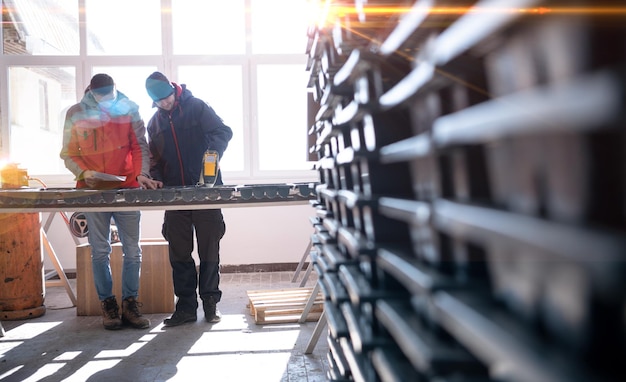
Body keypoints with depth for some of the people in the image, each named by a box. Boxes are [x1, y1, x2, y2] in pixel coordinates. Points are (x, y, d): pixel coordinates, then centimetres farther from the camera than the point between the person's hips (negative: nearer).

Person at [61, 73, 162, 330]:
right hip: (93, 190, 0)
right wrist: (84, 173, -11)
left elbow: (140, 145, 1)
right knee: (100, 251, 2)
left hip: (127, 188, 0)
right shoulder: (76, 114, 4)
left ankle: (130, 304, 13)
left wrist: (142, 174, -15)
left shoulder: (129, 109, 3)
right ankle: (107, 305, 14)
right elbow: (68, 153, 7)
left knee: (132, 251, 1)